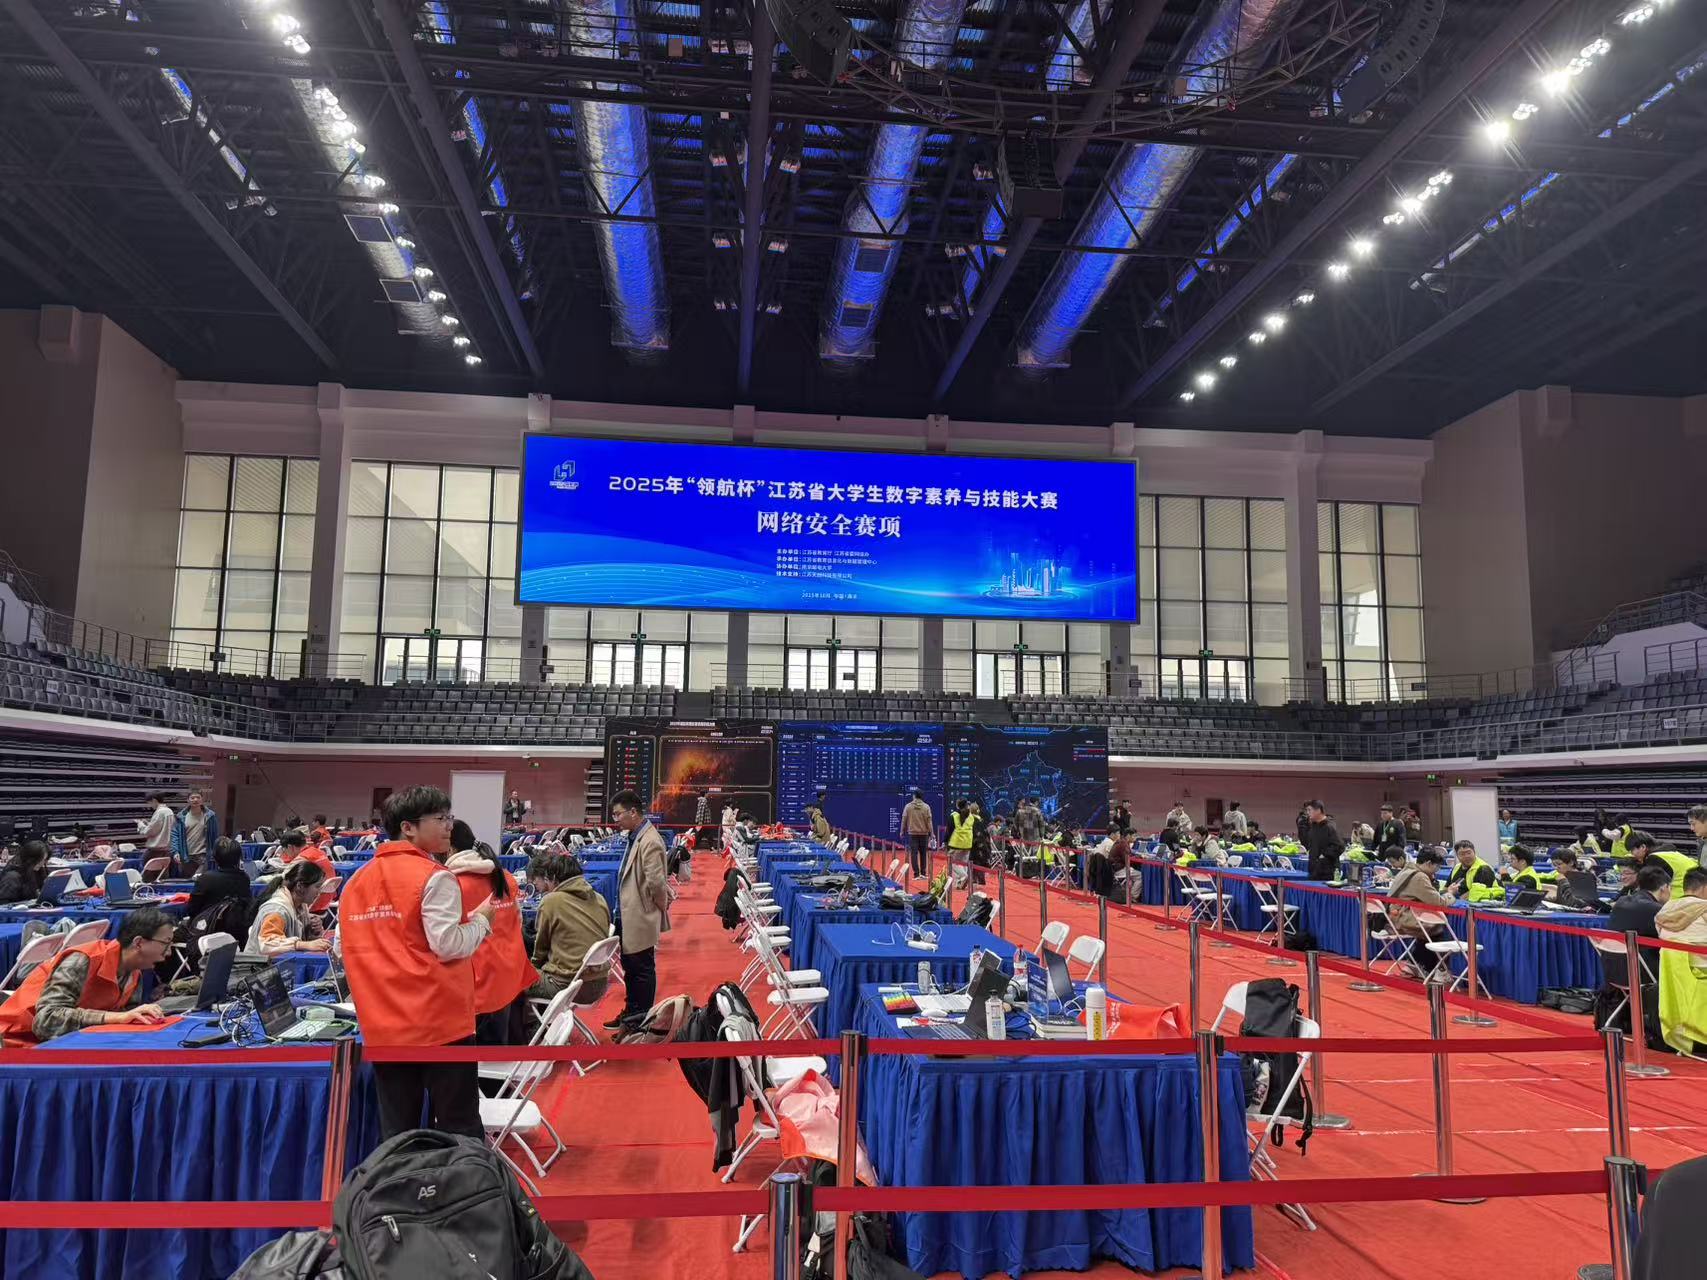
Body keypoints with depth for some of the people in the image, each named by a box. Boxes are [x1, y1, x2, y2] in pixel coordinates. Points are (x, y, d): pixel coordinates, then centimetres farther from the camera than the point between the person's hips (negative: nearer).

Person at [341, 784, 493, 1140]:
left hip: (383, 1027, 6)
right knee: (459, 1132, 3)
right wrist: (481, 918, -1)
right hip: (440, 1021, -6)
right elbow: (448, 945, -17)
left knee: (396, 1137, 12)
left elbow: (347, 948, 13)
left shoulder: (357, 881, 9)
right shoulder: (435, 877, -11)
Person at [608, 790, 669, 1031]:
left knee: (642, 968, 4)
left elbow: (656, 882, -28)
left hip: (641, 918, -10)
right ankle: (631, 1013, 35)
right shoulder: (635, 837, 9)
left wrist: (661, 906, -13)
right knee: (630, 966, 21)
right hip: (629, 916, 10)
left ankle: (643, 1019, 17)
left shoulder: (649, 841, -22)